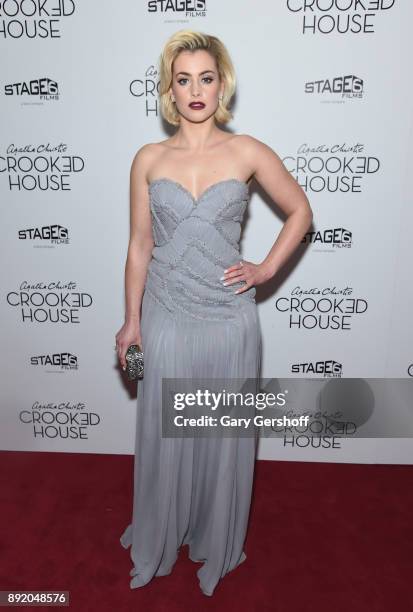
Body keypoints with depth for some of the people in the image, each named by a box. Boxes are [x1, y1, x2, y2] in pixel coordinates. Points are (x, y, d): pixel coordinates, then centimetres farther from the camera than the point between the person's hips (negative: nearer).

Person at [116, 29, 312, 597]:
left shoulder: (248, 152, -1)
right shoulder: (149, 159, 2)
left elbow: (300, 211, 9)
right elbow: (140, 245, 4)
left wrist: (266, 268, -2)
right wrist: (132, 320, 4)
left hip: (230, 317, 0)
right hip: (167, 317, 1)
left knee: (225, 434, 13)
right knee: (163, 435, 14)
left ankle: (217, 544, 41)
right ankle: (158, 541, 42)